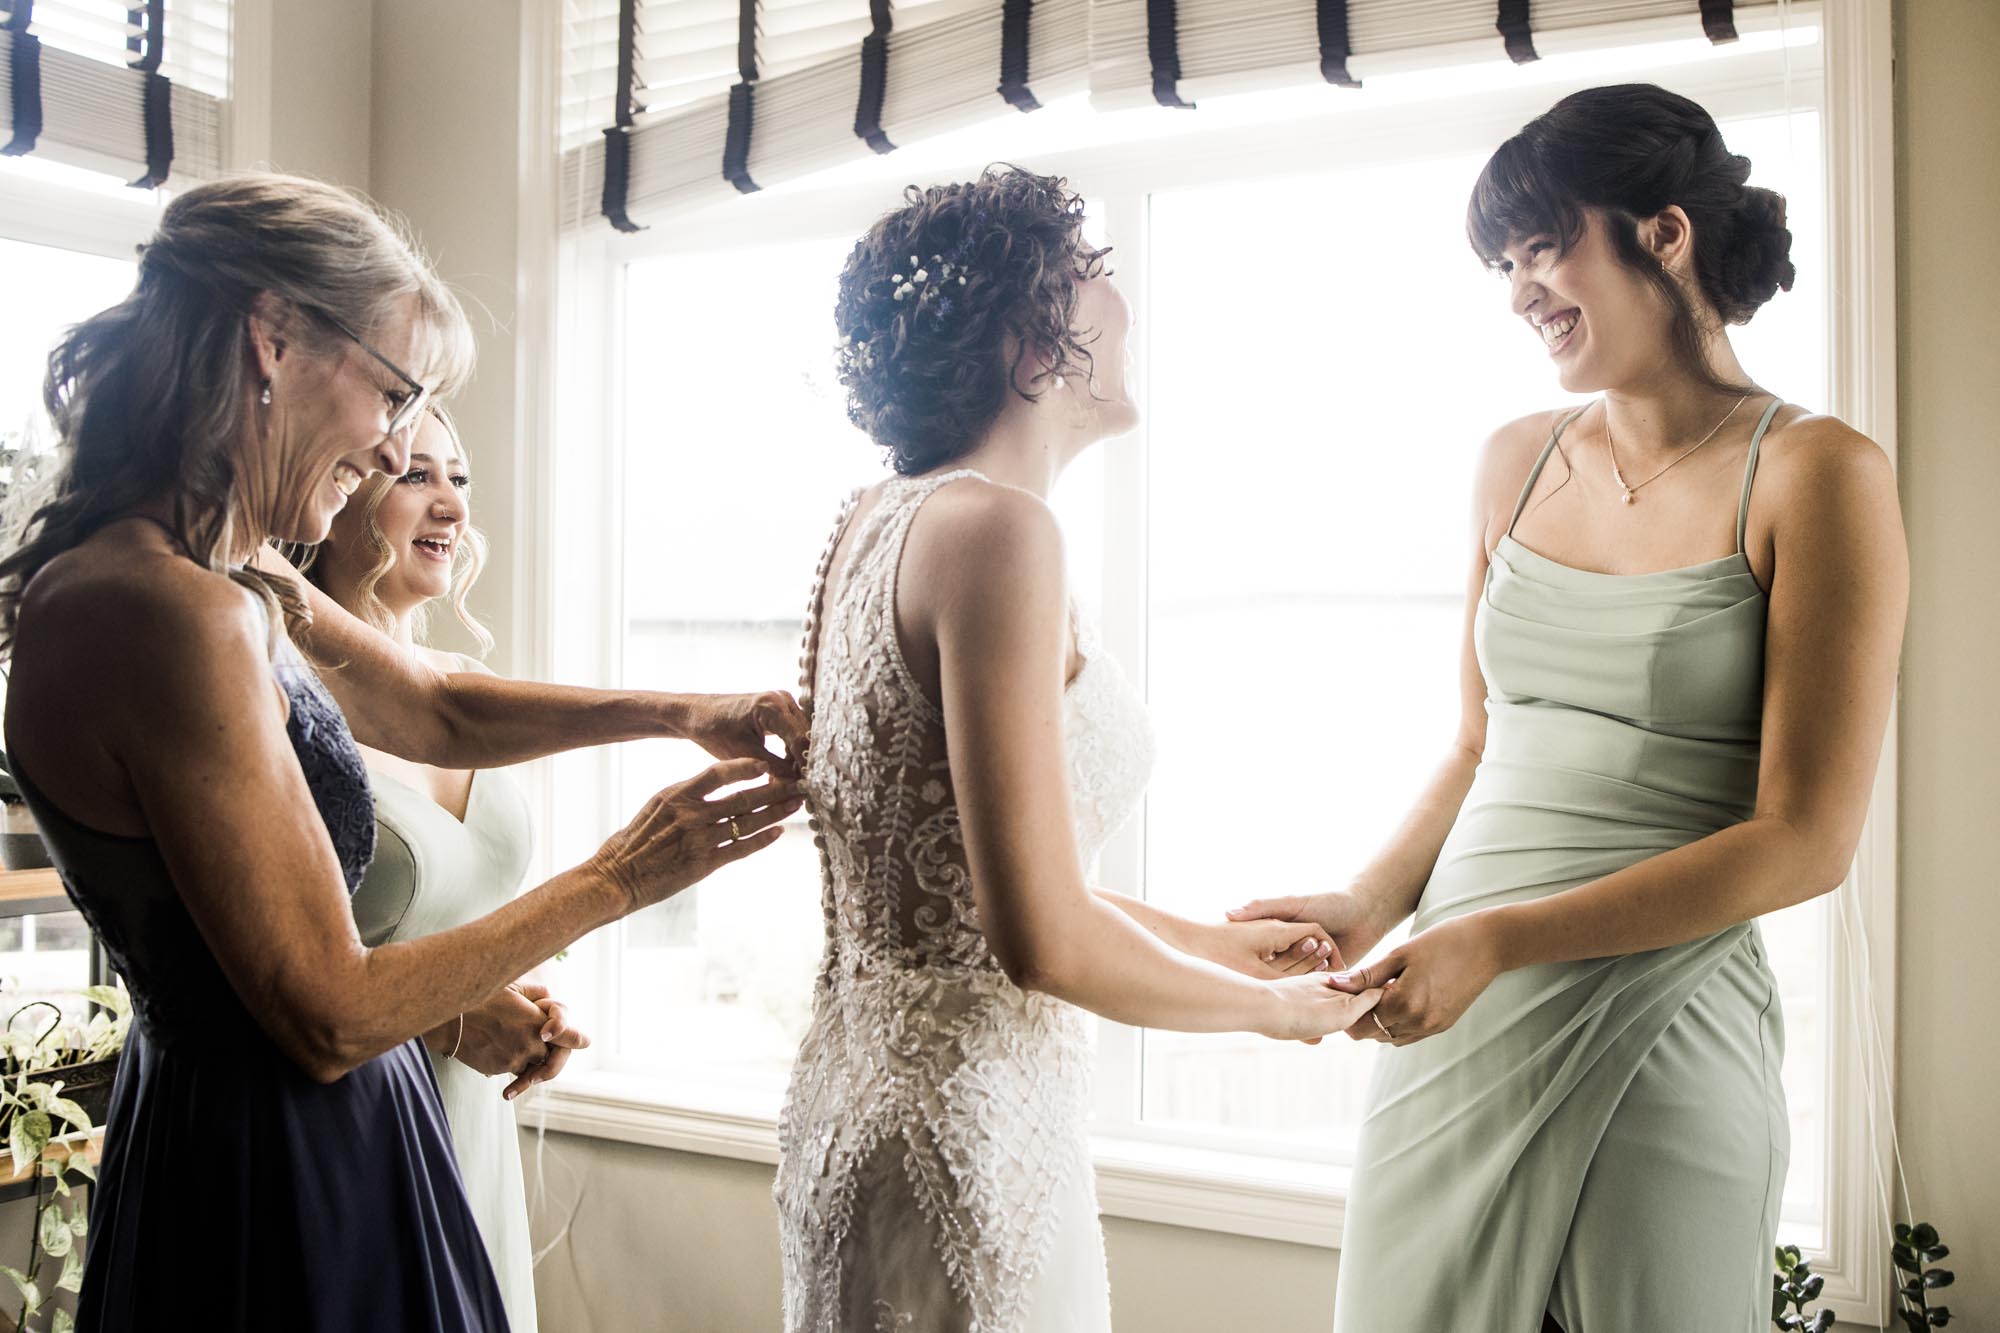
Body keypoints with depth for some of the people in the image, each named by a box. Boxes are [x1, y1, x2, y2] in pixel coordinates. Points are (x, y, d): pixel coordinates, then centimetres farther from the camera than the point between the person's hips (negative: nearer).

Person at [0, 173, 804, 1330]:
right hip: (279, 1170, -9)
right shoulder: (172, 616, -27)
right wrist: (617, 881, -16)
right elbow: (330, 1017, -23)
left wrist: (690, 713, 5)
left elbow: (438, 714, 14)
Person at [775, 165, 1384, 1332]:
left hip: (866, 1094, 9)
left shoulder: (885, 521, 8)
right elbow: (1043, 941, -23)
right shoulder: (998, 529, -20)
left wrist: (1207, 939, 19)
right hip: (965, 1136, -9)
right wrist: (1271, 1006, -6)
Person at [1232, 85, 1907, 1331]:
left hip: (1660, 1033, -4)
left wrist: (1499, 939, -16)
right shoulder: (1518, 461, 10)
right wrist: (1371, 904, -2)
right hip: (1451, 1022, 5)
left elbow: (1806, 841, -11)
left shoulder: (1818, 475, -7)